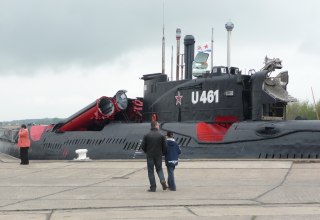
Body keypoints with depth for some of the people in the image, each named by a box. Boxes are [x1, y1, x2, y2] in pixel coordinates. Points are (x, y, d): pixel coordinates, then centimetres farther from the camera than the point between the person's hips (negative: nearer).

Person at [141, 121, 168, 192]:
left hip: (150, 156, -1)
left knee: (151, 171, 5)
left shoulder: (146, 135, -5)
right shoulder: (161, 136, -4)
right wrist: (162, 153, 16)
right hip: (159, 156, 1)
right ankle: (162, 180, -8)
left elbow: (143, 146, -4)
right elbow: (164, 147, -3)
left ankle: (153, 187, 3)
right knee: (159, 169, 18)